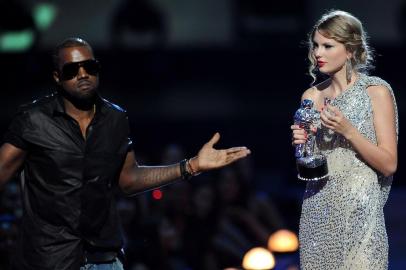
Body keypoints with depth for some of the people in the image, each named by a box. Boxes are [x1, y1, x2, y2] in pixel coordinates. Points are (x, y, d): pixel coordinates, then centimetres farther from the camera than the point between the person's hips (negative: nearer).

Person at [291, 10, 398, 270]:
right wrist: (300, 144, -6)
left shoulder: (377, 92, -4)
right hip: (317, 211, 4)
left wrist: (348, 131, -18)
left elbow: (389, 164, -8)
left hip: (359, 212, -4)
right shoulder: (312, 96, 8)